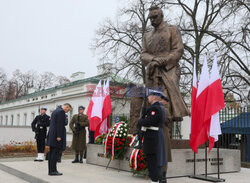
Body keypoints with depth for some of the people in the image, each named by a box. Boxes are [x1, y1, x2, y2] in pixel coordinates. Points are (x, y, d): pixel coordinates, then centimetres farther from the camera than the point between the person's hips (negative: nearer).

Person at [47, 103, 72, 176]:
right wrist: (59, 136, -20)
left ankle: (51, 170, 12)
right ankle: (53, 170, -7)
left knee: (52, 153, 9)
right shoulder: (61, 111, -10)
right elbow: (60, 124, -18)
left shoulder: (55, 111, 20)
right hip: (57, 135, -10)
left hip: (51, 135, 10)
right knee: (55, 153, -8)